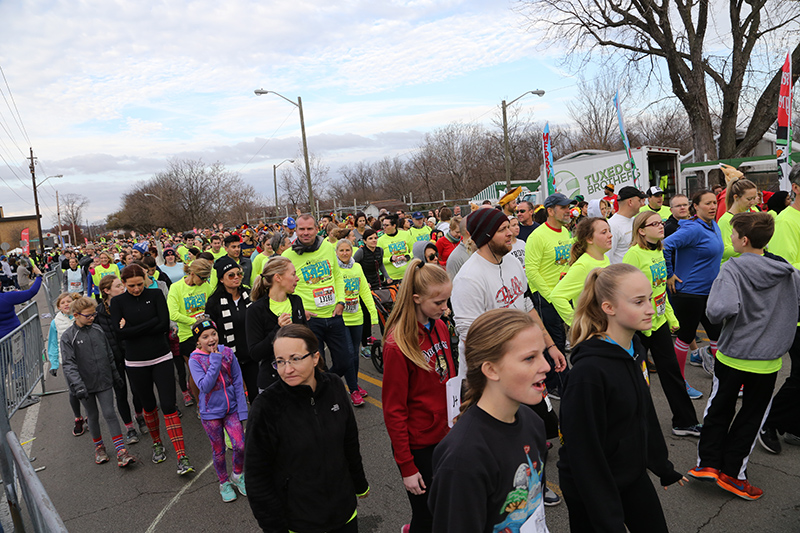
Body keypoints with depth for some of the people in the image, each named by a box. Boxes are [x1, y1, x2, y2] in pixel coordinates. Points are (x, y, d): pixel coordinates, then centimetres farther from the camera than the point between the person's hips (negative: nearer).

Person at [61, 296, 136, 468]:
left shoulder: (98, 330, 3)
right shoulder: (68, 336, -8)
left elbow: (109, 355, 13)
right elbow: (69, 364, -14)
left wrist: (115, 374, 17)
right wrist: (77, 385, -25)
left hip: (104, 382, 2)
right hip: (85, 385, -2)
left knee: (109, 413, -2)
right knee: (93, 416, 13)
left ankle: (121, 450, -1)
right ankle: (98, 446, 33)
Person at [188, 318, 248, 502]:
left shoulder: (228, 353, -6)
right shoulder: (195, 360, -12)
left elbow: (238, 383, -2)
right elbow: (205, 386, -23)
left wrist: (242, 410, -4)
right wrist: (215, 361, -25)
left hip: (231, 408, 2)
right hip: (211, 413, -1)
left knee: (240, 446, -4)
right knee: (218, 451, 11)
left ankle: (238, 475, 24)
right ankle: (224, 482, 34)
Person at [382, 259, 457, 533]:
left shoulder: (440, 328, 0)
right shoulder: (398, 346, -22)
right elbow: (394, 412, -17)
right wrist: (407, 467, -13)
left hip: (445, 436, 7)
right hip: (419, 446, -7)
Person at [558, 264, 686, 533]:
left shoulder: (634, 349, -3)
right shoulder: (588, 370, -30)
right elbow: (584, 452, -25)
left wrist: (663, 466, 20)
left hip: (633, 475, 8)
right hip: (590, 489, -7)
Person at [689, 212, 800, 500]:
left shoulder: (733, 268, -19)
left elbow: (720, 309, -33)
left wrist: (717, 315, -11)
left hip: (732, 354, -2)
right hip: (767, 360, 3)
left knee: (719, 408, 16)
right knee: (751, 415, 15)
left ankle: (708, 463, 18)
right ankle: (732, 473, 18)